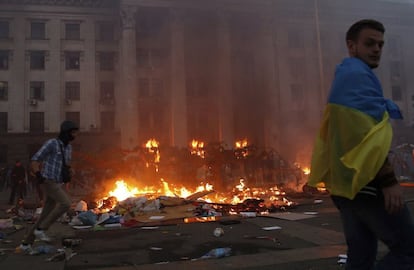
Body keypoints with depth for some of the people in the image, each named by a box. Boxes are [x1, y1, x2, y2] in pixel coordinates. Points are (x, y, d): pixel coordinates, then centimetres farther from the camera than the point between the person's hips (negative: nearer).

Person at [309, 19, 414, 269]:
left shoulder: (344, 77, 23)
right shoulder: (359, 74, -9)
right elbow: (367, 133, -20)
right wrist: (389, 180, -21)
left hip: (348, 181, 10)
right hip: (365, 181, -10)